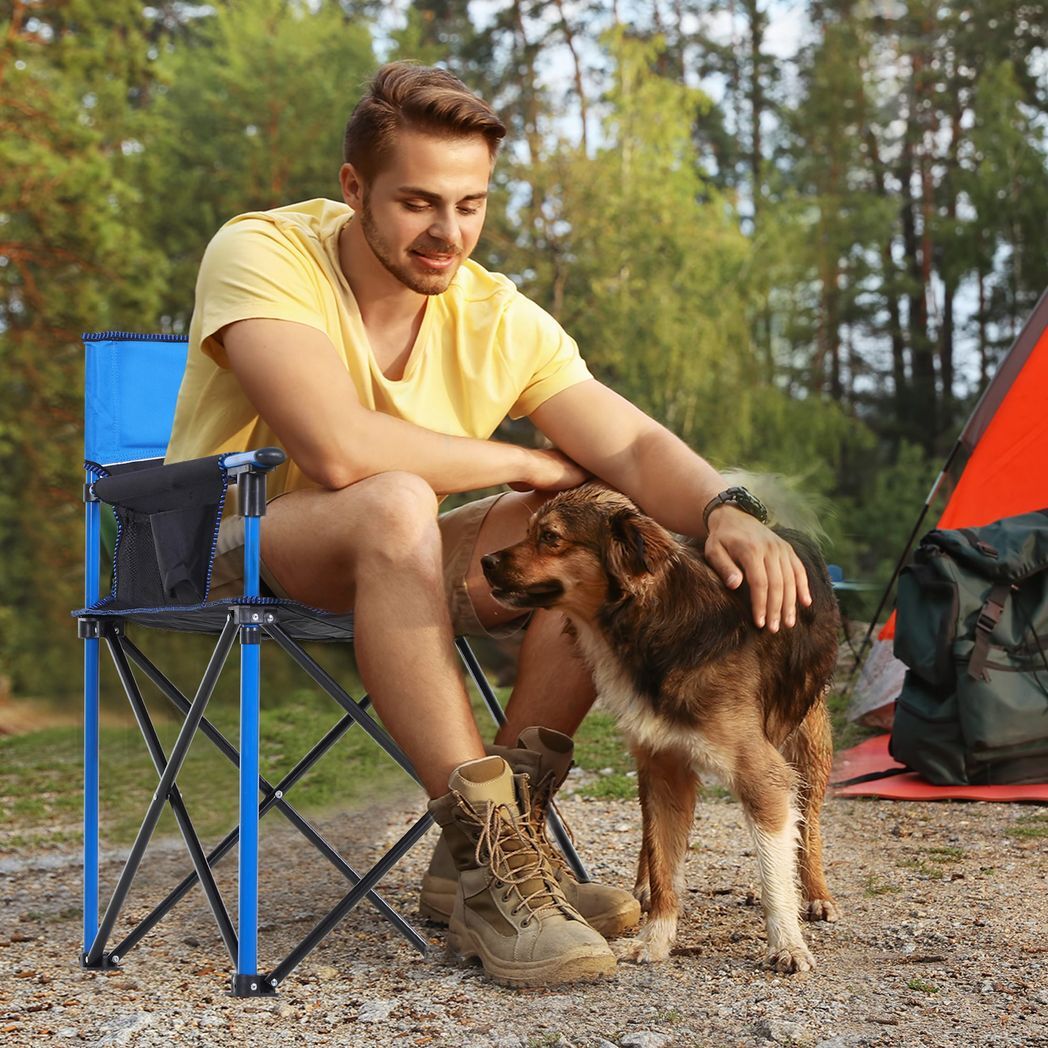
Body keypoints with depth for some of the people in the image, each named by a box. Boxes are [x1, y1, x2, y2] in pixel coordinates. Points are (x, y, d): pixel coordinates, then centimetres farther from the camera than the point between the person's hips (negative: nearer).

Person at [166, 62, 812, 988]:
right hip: (230, 558, -6)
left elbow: (635, 445, -11)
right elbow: (339, 450, -34)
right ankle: (490, 871, -32)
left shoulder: (498, 319, -4)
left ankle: (505, 835, -13)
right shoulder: (263, 254, -20)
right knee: (392, 504, -37)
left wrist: (724, 511, -34)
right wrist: (529, 464, -21)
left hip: (387, 567, 6)